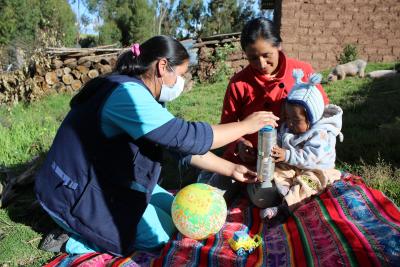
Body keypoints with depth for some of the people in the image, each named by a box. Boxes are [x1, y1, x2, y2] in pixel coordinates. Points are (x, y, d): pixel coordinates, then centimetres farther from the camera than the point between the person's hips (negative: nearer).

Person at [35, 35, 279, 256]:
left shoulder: (146, 98, 3)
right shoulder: (128, 94, -28)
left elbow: (182, 146, 5)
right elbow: (187, 137, -31)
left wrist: (230, 169, 2)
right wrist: (245, 126, -19)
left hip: (108, 180, 10)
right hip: (76, 192, -9)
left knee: (172, 212, 12)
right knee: (161, 233, -4)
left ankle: (88, 228, 12)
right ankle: (71, 242, 1)